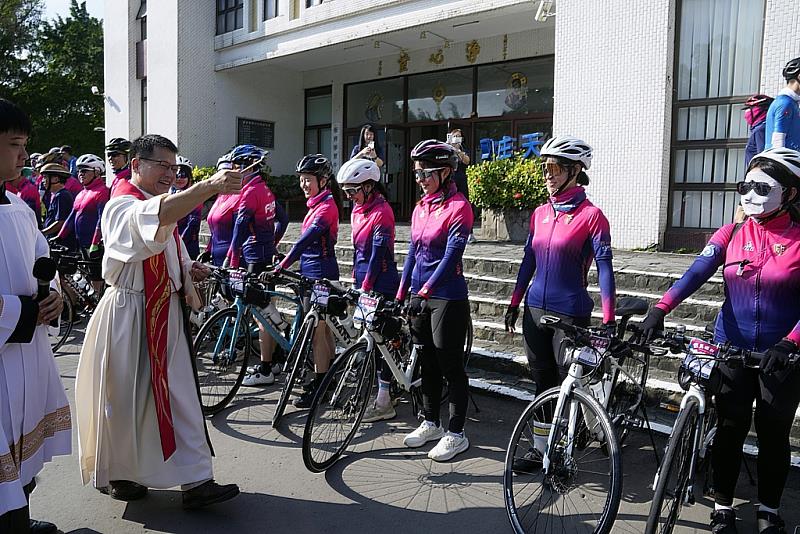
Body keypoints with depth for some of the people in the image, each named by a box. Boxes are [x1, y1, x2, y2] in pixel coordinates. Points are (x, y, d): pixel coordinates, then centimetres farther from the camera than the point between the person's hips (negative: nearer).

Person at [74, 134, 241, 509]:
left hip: (166, 314, 8)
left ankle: (195, 481, 12)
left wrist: (189, 269, 5)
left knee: (180, 397, 6)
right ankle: (114, 474, 27)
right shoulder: (122, 207, -14)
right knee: (125, 398, 6)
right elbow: (155, 217, -40)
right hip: (130, 315, -8)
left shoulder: (165, 205, 16)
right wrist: (209, 186, -52)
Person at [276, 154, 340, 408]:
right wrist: (286, 260, 9)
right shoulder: (317, 204, 15)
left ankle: (318, 388, 3)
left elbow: (308, 237, -25)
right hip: (311, 272, 10)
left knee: (316, 331, -5)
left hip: (320, 274, -10)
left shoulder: (326, 205, -15)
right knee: (323, 330, 15)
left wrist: (282, 266, -29)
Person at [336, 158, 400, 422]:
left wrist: (365, 286, -21)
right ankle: (381, 393, 21)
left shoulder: (381, 212, -15)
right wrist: (356, 280, 16)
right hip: (363, 282, 9)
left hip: (381, 284, -9)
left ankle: (384, 402, 3)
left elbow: (378, 253, -20)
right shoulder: (357, 210, 12)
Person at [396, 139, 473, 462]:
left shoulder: (458, 206, -12)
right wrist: (401, 294, 10)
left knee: (450, 365, 1)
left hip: (447, 297, -7)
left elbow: (451, 255, -19)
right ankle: (431, 423, 30)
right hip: (420, 296, 8)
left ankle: (456, 434, 13)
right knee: (427, 363, 16)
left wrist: (425, 291, -24)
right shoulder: (420, 208, 11)